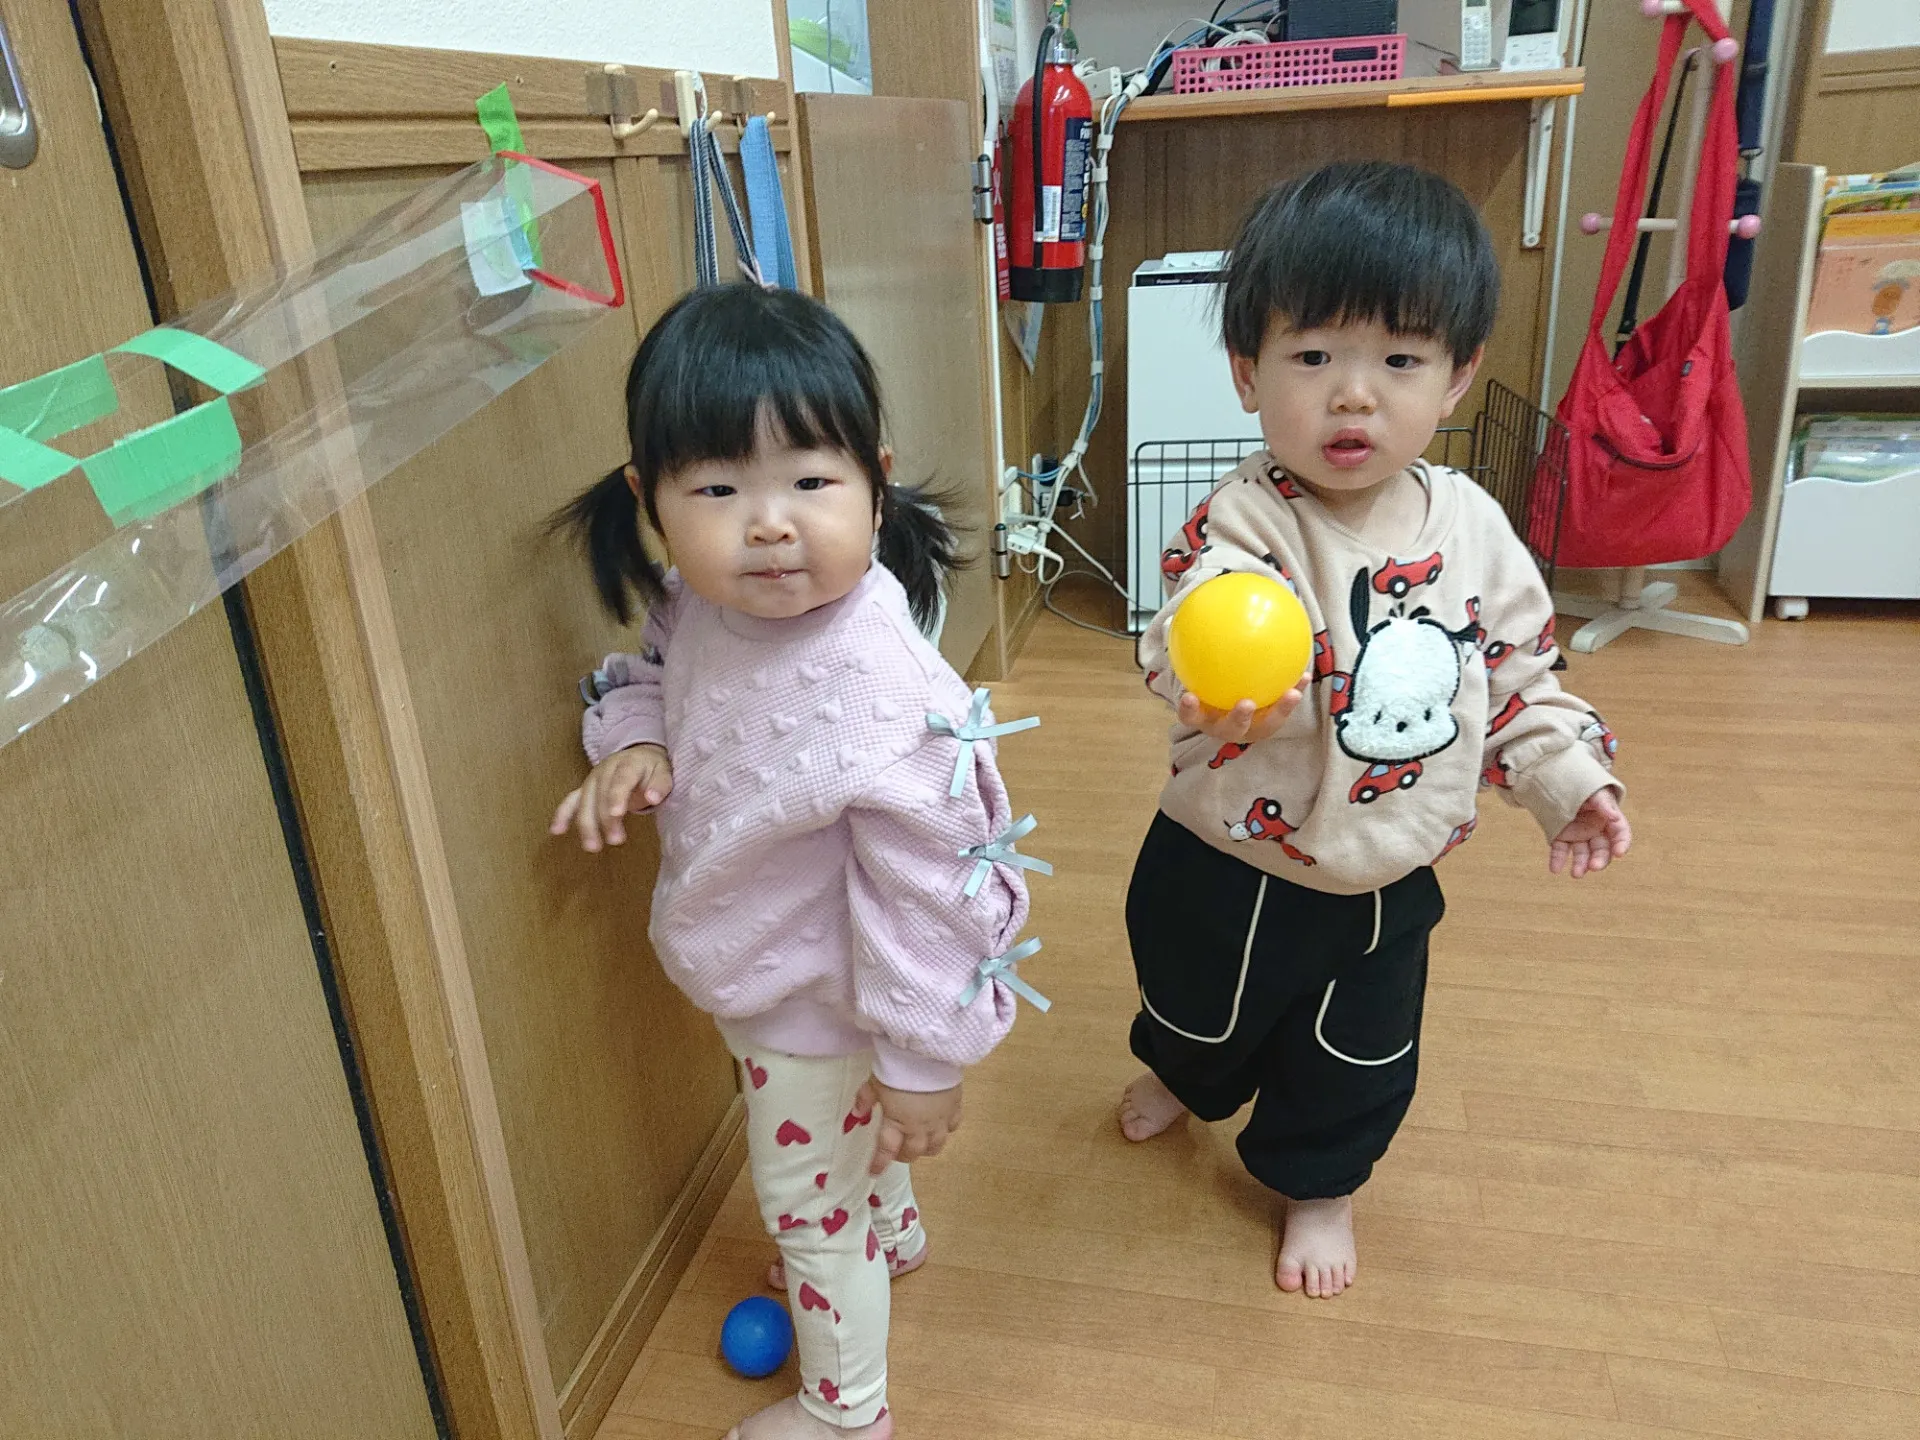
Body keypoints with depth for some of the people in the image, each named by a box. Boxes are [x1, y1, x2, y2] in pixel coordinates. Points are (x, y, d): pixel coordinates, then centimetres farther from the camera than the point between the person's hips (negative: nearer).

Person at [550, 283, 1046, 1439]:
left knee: (808, 1194, 18)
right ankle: (890, 1237, 68)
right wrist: (633, 743, -15)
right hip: (761, 971, 8)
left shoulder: (880, 693, -40)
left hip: (818, 999, -7)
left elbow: (927, 895, -30)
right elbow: (655, 670, 7)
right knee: (848, 1147, 35)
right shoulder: (698, 604, -17)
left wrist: (925, 1061, -20)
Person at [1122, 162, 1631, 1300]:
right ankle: (1184, 1076, 62)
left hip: (1387, 884, 3)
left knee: (1357, 1058, 21)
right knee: (1203, 1010, 26)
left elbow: (1517, 668, 5)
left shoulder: (1470, 526, -9)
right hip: (1232, 867, -2)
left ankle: (1319, 1185, 50)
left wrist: (1567, 776, 2)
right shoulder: (1245, 523, -25)